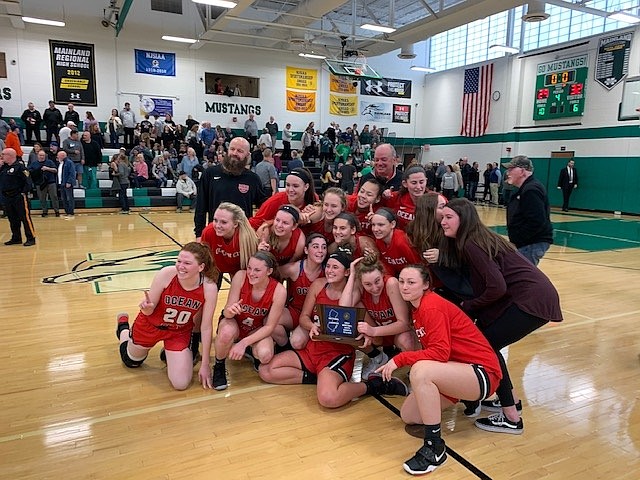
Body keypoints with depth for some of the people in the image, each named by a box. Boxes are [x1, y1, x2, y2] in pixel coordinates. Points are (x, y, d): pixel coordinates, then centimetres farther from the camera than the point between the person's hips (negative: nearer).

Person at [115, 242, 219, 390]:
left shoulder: (209, 288, -30)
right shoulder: (166, 274, -32)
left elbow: (206, 327, -18)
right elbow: (149, 311, -19)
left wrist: (205, 364, -13)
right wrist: (147, 308, -44)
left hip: (180, 332, 0)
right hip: (151, 325, 0)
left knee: (181, 384, -9)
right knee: (132, 362, 25)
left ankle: (169, 354, 23)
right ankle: (123, 326, 54)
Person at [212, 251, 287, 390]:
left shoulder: (279, 290, -25)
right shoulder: (240, 277, -26)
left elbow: (269, 326, -18)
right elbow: (227, 313, -19)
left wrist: (244, 343, -29)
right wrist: (230, 311, -44)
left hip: (257, 329, 1)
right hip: (234, 322, 0)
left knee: (265, 355, -29)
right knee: (227, 332, -37)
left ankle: (252, 352, 11)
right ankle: (219, 366, -4)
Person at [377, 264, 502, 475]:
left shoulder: (432, 307, -19)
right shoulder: (417, 307, 8)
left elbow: (440, 352, -27)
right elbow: (430, 349, 8)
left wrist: (399, 359, -25)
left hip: (482, 372, -9)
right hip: (457, 369, 9)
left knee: (421, 370, -35)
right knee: (408, 415, 5)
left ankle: (435, 449, -21)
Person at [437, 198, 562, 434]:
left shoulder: (472, 244, -16)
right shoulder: (476, 239, 12)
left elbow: (496, 288, -21)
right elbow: (476, 283, 12)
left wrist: (468, 306, -7)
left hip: (533, 299, -9)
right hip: (530, 296, 9)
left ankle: (511, 419, 5)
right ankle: (510, 401, 25)